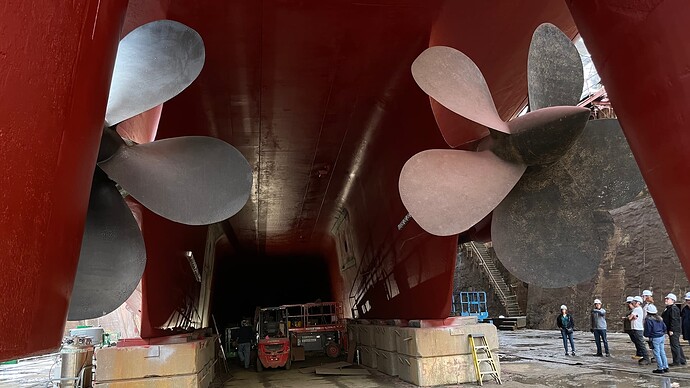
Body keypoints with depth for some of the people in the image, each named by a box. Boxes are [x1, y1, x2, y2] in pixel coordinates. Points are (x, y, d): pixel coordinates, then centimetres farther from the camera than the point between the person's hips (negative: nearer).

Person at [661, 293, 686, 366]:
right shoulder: (668, 308, 15)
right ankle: (682, 360, 26)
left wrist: (671, 330, -23)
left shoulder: (673, 308, -17)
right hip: (674, 331, 11)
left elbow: (674, 320, -22)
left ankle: (677, 362, 0)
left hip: (674, 331, -11)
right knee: (677, 346, 17)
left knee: (675, 346, -5)